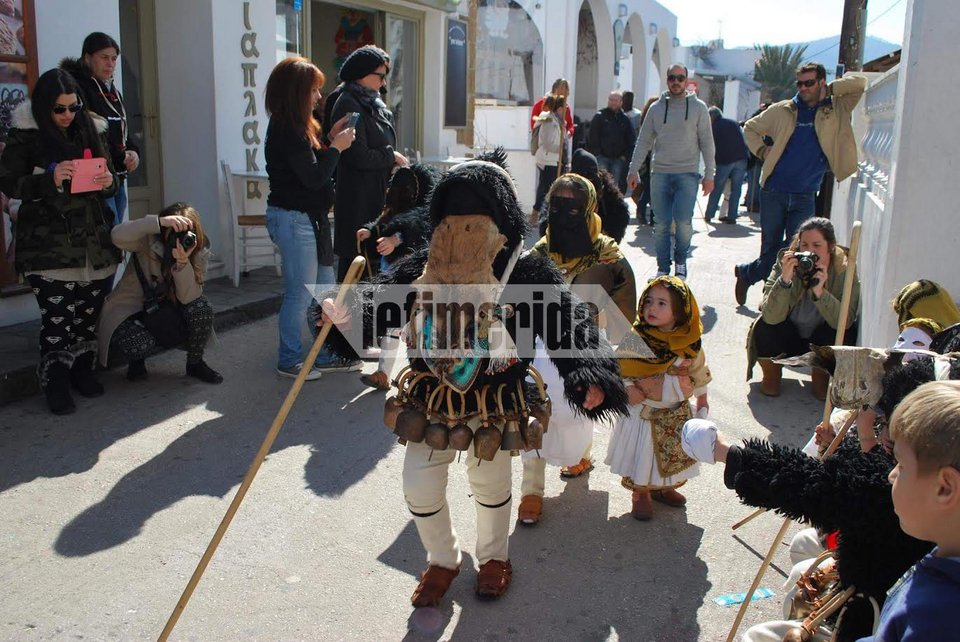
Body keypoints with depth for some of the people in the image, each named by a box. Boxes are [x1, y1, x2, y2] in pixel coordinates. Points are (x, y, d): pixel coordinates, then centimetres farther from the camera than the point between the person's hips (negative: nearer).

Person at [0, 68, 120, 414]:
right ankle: (56, 384, 4)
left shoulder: (88, 131, 11)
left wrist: (108, 181, -6)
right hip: (51, 249, -4)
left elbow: (107, 182, 18)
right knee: (56, 318, -8)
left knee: (90, 313, 6)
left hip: (95, 242, 4)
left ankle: (83, 371, 23)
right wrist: (50, 180, -19)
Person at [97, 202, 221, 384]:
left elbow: (188, 298, -22)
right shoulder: (149, 241, -20)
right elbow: (117, 236, -42)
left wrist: (182, 263, -39)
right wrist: (159, 222, -52)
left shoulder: (200, 252, -13)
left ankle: (195, 363, -2)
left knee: (202, 307, -27)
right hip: (128, 313, -3)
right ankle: (137, 360, 6)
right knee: (142, 343, -35)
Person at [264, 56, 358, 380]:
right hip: (294, 221, -10)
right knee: (300, 294, 1)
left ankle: (326, 355, 24)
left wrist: (331, 140, 6)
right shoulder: (287, 131, -18)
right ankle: (289, 360, 16)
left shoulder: (294, 127, 13)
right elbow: (314, 177, -19)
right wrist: (336, 147, -10)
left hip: (309, 219, 10)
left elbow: (313, 165, 14)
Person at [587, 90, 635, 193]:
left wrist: (625, 155, 3)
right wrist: (597, 153, -8)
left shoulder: (625, 119, 10)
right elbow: (592, 137, -1)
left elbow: (630, 139, 13)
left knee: (616, 186, 4)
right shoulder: (599, 116, 2)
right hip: (602, 157, -3)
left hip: (619, 159, 3)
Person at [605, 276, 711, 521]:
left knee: (673, 453, 18)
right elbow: (617, 367, -10)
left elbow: (699, 370, 8)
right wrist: (627, 388, -24)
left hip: (676, 412, 3)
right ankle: (641, 494, 32)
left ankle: (664, 488, 44)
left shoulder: (689, 342, -8)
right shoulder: (635, 339, -17)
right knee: (641, 454, 9)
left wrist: (702, 397, 17)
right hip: (642, 412, -3)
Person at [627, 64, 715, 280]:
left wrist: (709, 174, -2)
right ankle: (663, 267, 12)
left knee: (683, 221, -11)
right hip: (660, 173, 2)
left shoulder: (698, 107, 4)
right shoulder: (656, 108, 9)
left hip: (687, 173, -2)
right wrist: (633, 170, 4)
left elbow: (707, 143, 4)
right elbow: (643, 142, 11)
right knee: (661, 224, 1)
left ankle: (680, 261, 12)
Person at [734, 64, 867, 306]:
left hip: (805, 197, 1)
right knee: (771, 250, 3)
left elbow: (859, 82, -4)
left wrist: (828, 91, 1)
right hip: (774, 192, -1)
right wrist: (762, 151, 3)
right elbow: (750, 128, 16)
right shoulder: (781, 110, 5)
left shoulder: (836, 110, 5)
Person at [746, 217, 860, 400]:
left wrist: (819, 292, -45)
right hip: (789, 337, -1)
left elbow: (845, 321, -31)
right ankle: (771, 374, 5)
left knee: (845, 334, -29)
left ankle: (821, 376, 5)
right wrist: (784, 280, -44)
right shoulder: (786, 264, -21)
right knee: (765, 327, -29)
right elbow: (771, 317, -31)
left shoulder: (845, 270, -20)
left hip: (822, 339, 1)